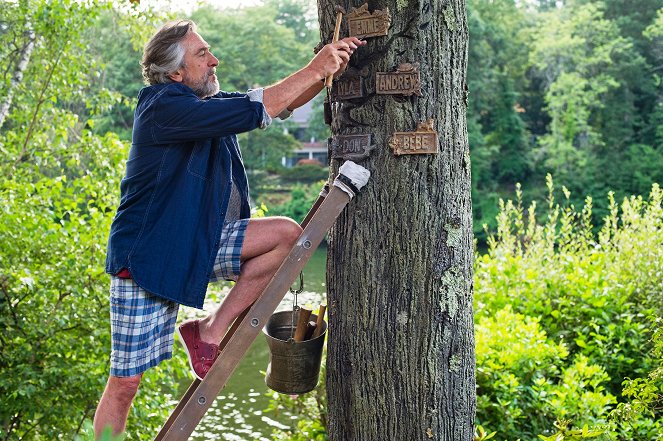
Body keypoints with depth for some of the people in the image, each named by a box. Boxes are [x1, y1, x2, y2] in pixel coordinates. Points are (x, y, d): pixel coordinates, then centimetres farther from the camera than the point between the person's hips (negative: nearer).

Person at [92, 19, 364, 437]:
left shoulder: (209, 103, 8)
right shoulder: (164, 107, -19)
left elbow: (283, 103, 7)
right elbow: (252, 111, -26)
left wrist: (331, 69, -7)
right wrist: (314, 71, -19)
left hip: (199, 242, 8)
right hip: (147, 253, -8)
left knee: (287, 234, -10)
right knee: (125, 383, -2)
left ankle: (211, 330, -2)